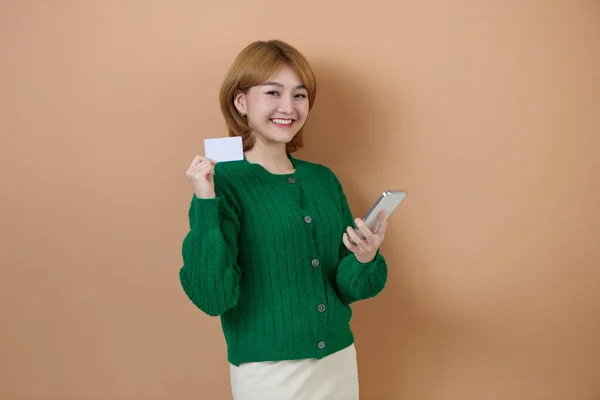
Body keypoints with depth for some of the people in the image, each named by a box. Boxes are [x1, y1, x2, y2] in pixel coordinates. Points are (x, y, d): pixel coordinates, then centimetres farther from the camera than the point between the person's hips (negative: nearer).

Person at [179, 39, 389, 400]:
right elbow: (212, 297, -19)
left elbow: (347, 288, 5)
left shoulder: (325, 179, 2)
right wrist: (206, 204, -27)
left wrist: (366, 260, -15)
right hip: (267, 371, -5)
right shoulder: (223, 183, -12)